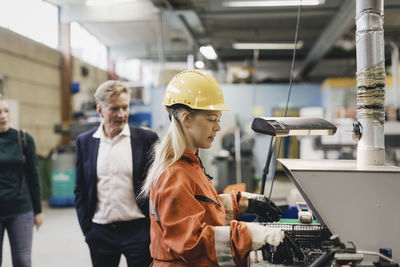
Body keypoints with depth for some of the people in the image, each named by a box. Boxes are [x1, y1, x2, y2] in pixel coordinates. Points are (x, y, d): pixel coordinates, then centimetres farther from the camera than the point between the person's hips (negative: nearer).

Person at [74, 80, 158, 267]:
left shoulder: (147, 139, -3)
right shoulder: (84, 141, 4)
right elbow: (80, 189, 9)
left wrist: (152, 229, -3)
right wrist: (86, 227, 3)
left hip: (138, 230, -2)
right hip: (100, 233, 2)